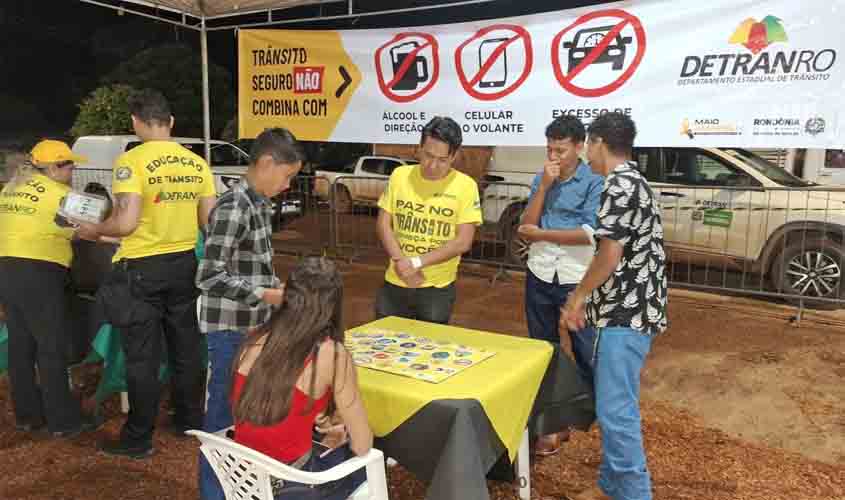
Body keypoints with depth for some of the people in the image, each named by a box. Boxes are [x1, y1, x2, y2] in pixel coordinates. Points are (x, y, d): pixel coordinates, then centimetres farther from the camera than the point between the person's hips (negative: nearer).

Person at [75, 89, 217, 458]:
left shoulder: (132, 161, -14)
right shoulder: (196, 163, 2)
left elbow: (126, 222, -22)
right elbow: (209, 221, 4)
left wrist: (94, 230, -2)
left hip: (142, 268, -5)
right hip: (184, 263, 5)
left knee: (142, 357, 5)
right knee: (186, 348, 16)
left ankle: (138, 439, 16)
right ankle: (190, 421, 30)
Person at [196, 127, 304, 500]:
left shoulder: (260, 204, 7)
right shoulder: (233, 208, -21)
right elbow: (209, 277, -24)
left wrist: (280, 288, 7)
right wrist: (268, 297, -23)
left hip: (255, 326, 9)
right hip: (231, 330, -9)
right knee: (224, 412, 5)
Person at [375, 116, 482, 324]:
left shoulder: (465, 185, -9)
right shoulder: (399, 175, -1)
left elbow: (463, 242, -12)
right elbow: (383, 224, 1)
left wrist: (416, 262, -18)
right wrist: (402, 263, -14)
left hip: (437, 288, -2)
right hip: (395, 283, 2)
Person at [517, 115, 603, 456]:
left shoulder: (595, 182, -8)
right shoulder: (541, 179, 6)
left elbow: (589, 234, -18)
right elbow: (525, 228, -2)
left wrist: (540, 233, -12)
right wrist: (544, 185, -9)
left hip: (578, 281, -5)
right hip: (540, 278, 5)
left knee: (587, 355, 4)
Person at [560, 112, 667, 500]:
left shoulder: (620, 185, -16)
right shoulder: (632, 181, 17)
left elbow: (610, 255, -20)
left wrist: (576, 299, -7)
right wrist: (584, 300, 23)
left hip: (624, 315, -11)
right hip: (628, 310, 11)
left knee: (616, 411, -5)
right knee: (612, 406, 17)